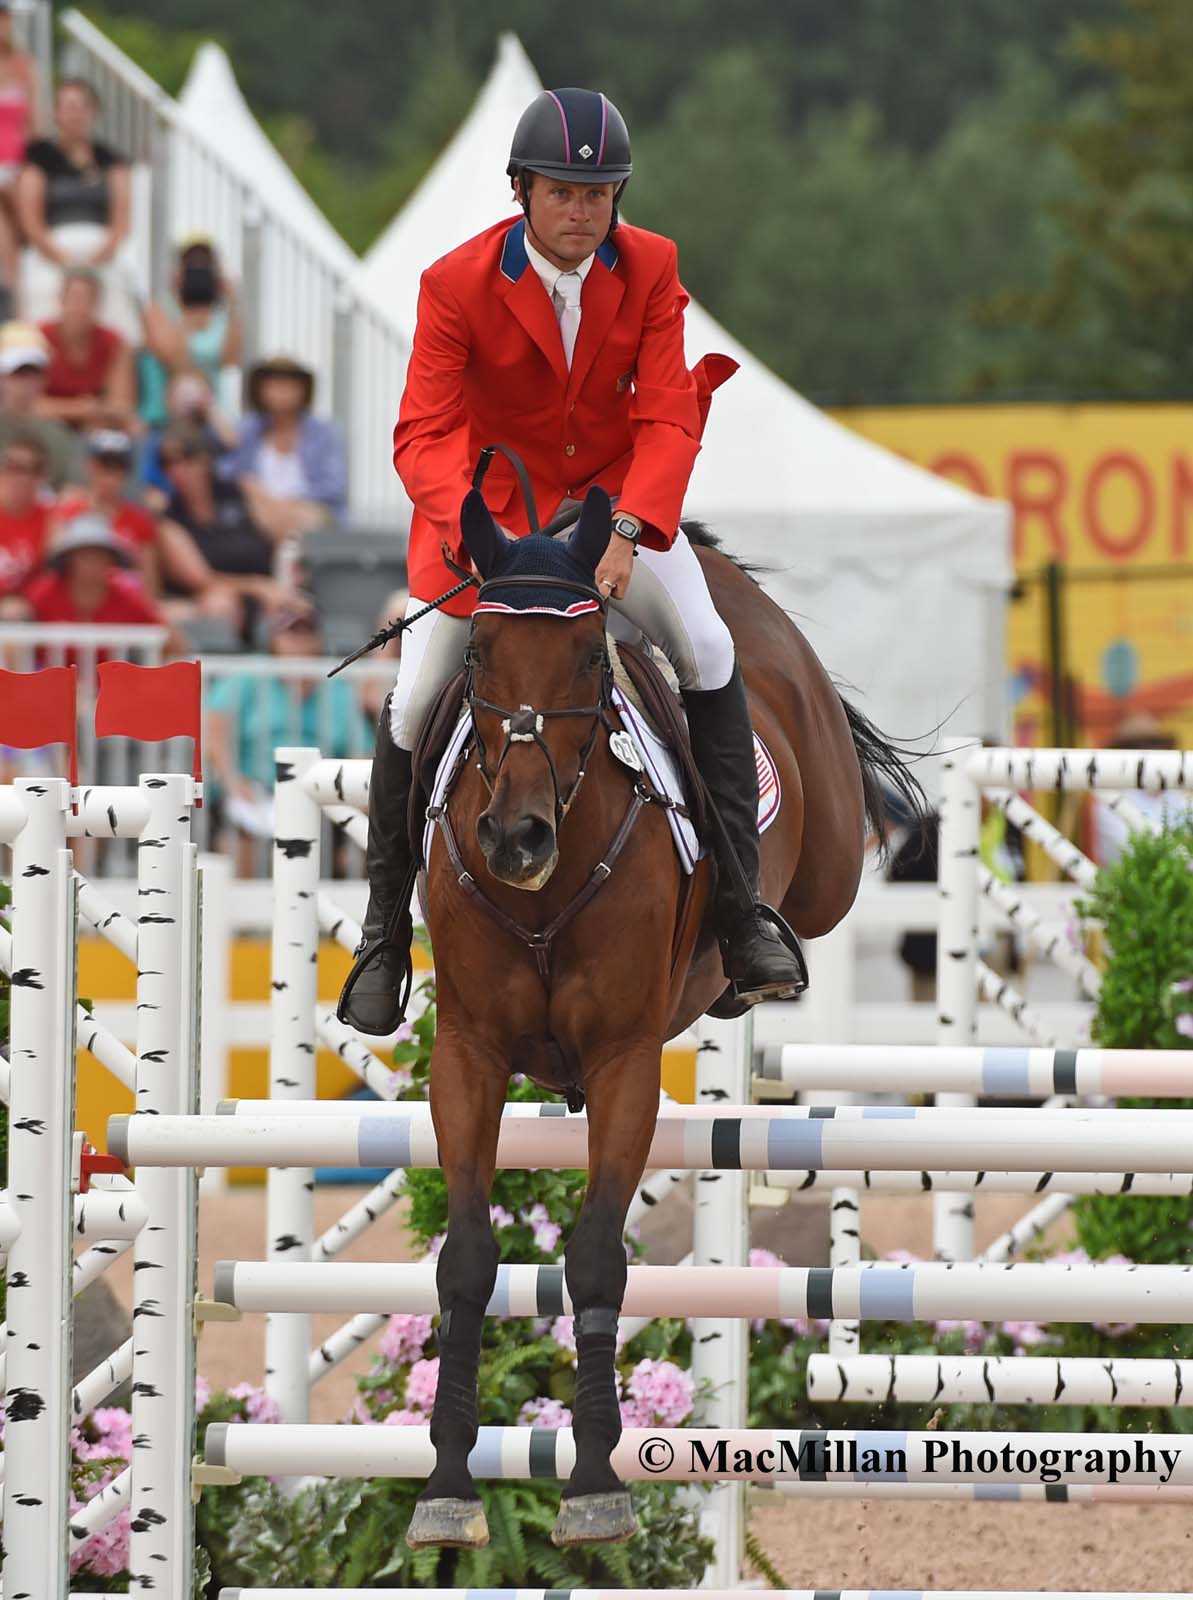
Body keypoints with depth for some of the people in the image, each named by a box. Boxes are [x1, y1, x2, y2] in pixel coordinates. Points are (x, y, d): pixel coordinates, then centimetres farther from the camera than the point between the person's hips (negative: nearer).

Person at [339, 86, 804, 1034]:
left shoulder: (651, 268, -13)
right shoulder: (458, 286, -20)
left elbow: (667, 418, -17)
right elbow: (424, 433, -24)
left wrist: (627, 529, -35)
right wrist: (469, 532, -44)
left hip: (614, 489, 2)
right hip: (490, 497, -2)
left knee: (708, 652, -15)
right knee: (417, 701, -7)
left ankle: (741, 906, -6)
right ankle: (385, 931, 12)